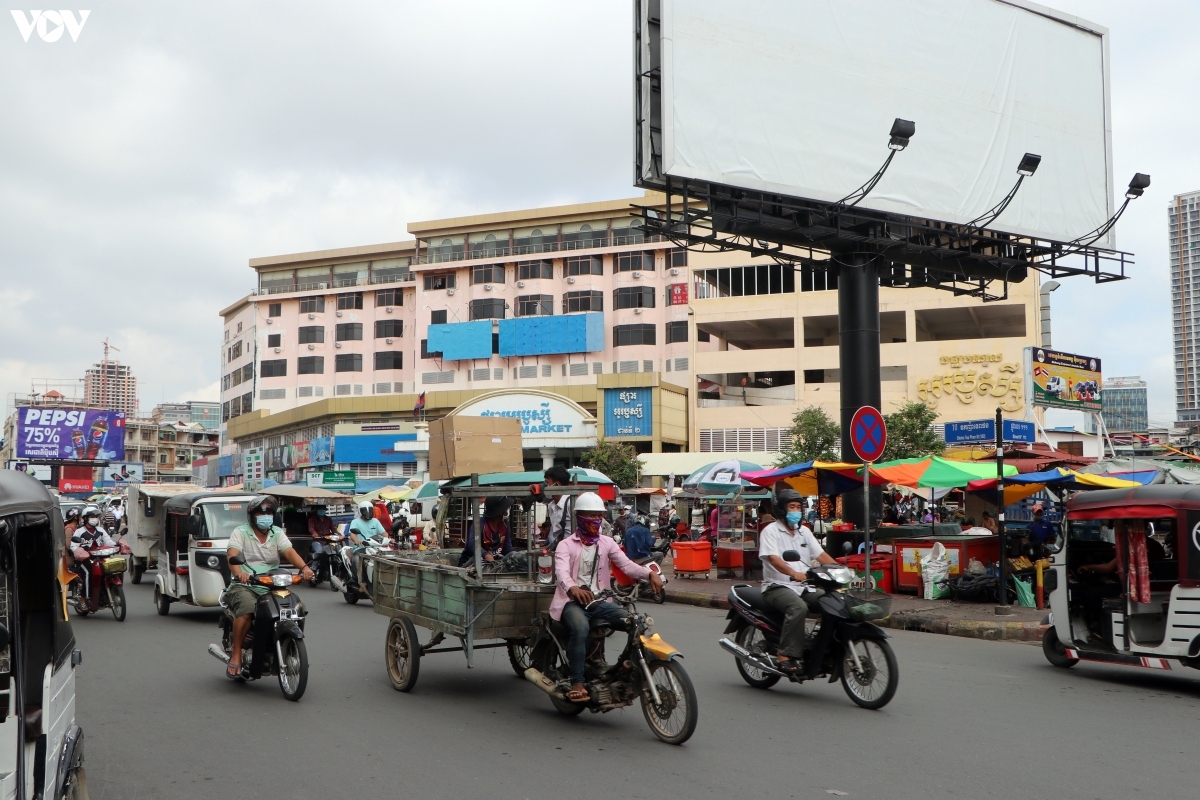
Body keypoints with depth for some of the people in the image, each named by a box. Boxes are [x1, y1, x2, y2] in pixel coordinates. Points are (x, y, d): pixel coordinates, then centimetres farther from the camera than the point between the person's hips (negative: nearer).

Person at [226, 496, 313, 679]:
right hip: (244, 586, -4)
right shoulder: (240, 532, 4)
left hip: (271, 587, 4)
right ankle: (235, 657, -21)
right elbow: (232, 555, -14)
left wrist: (304, 567, -24)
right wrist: (239, 573, -36)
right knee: (246, 611, -34)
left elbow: (289, 551, -3)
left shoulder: (277, 533, 15)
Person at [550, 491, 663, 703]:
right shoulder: (566, 545, 1)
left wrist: (650, 574, -23)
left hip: (600, 601, 4)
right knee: (580, 627, -37)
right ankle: (576, 684, -32)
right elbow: (562, 572, -18)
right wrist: (573, 589, -42)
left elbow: (626, 564, -1)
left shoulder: (607, 543, 14)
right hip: (573, 601, -4)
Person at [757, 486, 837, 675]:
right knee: (798, 607, -36)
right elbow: (773, 558, -19)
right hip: (777, 586, -6)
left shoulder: (804, 531, 18)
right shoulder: (771, 531, -4)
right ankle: (786, 656, -34)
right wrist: (794, 573, -37)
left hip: (804, 587, 7)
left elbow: (821, 555, 12)